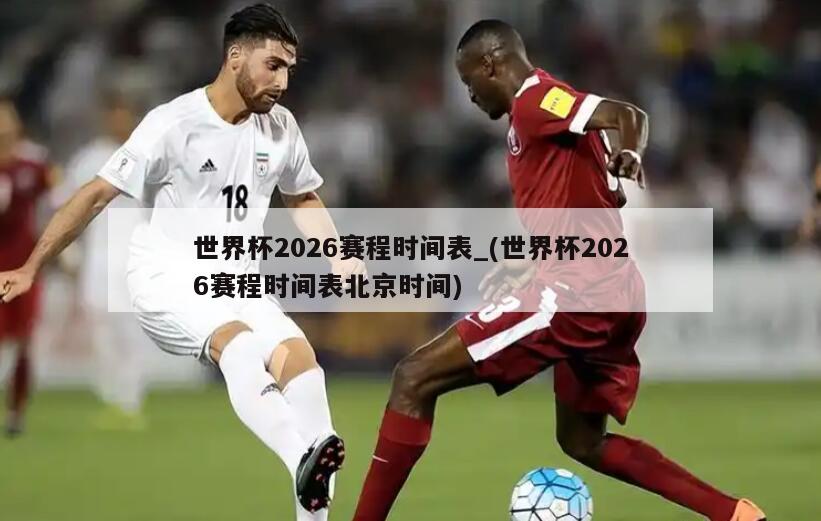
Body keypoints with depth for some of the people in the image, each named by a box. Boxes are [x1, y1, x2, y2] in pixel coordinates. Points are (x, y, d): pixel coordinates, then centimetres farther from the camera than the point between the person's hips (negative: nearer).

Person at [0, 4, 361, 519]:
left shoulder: (280, 127, 6)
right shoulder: (174, 124, -11)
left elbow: (304, 199, 25)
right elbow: (96, 196, -7)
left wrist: (338, 259, 10)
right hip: (167, 279, -5)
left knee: (297, 352, -23)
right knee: (240, 342, -35)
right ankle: (302, 459, -57)